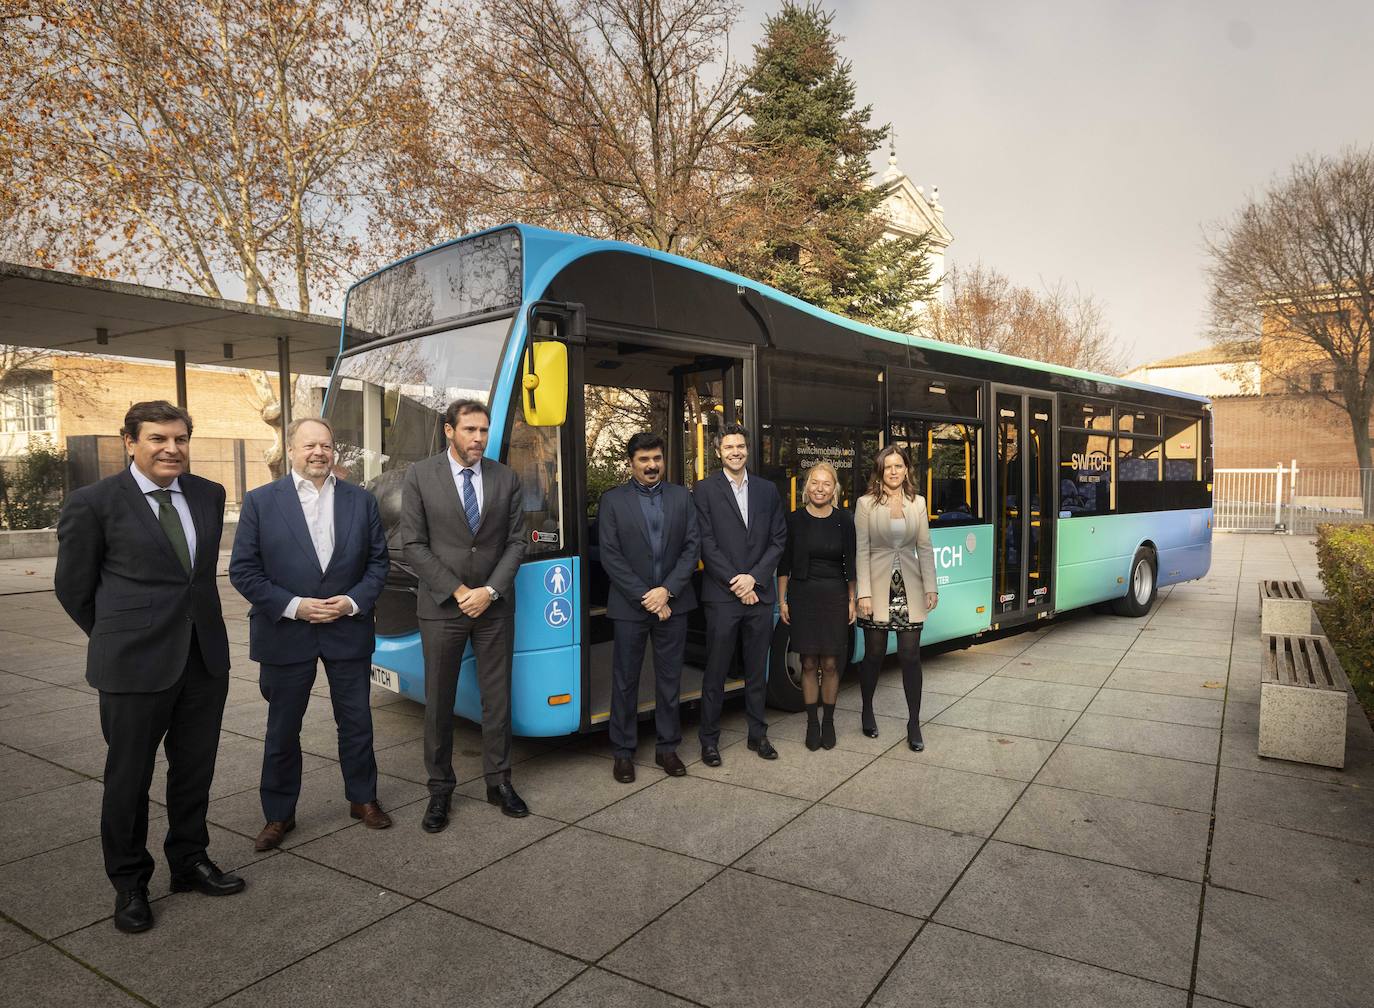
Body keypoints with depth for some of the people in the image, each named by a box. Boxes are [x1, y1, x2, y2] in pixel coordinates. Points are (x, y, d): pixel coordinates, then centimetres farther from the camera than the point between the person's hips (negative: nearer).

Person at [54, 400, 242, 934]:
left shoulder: (209, 495, 4)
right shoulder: (93, 503, -9)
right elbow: (72, 586, 0)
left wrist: (200, 627, 14)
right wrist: (116, 640, 8)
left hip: (205, 656, 4)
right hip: (136, 665, -4)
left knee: (195, 771, 16)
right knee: (129, 778, 11)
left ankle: (189, 861, 35)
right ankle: (129, 884, 29)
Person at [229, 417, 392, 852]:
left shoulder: (361, 501, 2)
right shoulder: (260, 502, -3)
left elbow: (378, 561, 4)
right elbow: (242, 570, -5)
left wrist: (353, 601, -11)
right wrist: (293, 606, -14)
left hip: (349, 632, 2)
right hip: (285, 634, -1)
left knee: (357, 721, 12)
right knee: (282, 730, 11)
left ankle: (362, 798, 31)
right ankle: (279, 814, 28)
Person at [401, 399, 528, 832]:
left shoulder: (506, 478, 3)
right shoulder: (421, 476, -3)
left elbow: (516, 541, 2)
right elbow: (413, 544, -6)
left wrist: (489, 591, -10)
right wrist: (458, 591, -11)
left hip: (495, 605, 2)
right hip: (441, 606, -1)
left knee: (497, 697, 9)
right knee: (438, 701, 7)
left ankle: (499, 781, 23)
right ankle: (440, 788, 22)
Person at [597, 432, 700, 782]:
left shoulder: (681, 497, 6)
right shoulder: (612, 500, -1)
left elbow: (692, 547, 1)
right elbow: (610, 556, -6)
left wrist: (667, 591, -10)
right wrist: (645, 597, -11)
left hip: (672, 603, 2)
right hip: (629, 606, -2)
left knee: (670, 679, 10)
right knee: (625, 681, 7)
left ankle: (667, 747, 23)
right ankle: (623, 751, 19)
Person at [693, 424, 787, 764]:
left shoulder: (767, 490, 11)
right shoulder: (704, 490, -1)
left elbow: (778, 540, 6)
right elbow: (706, 544, -7)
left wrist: (754, 578, -6)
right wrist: (735, 583, -11)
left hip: (760, 594, 4)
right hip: (722, 595, -3)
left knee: (757, 670, 13)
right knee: (716, 672, 4)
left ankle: (758, 733, 26)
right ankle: (709, 739, 15)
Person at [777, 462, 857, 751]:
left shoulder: (844, 520, 2)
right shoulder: (794, 520, -1)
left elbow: (850, 564, 7)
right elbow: (784, 564, 3)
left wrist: (851, 600, 5)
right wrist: (782, 600, 0)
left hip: (835, 597, 1)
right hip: (802, 595, 0)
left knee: (831, 664, 5)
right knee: (809, 663, 5)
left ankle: (828, 721, 19)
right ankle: (812, 722, 17)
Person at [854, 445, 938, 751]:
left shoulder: (918, 503, 7)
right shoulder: (866, 503, -2)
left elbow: (924, 548, 7)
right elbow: (862, 551, -5)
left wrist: (930, 587, 1)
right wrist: (864, 593, -11)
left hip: (909, 589, 2)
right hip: (878, 588, -2)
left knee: (911, 655, 1)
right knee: (874, 654, 8)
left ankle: (914, 724, 13)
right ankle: (868, 712, 29)